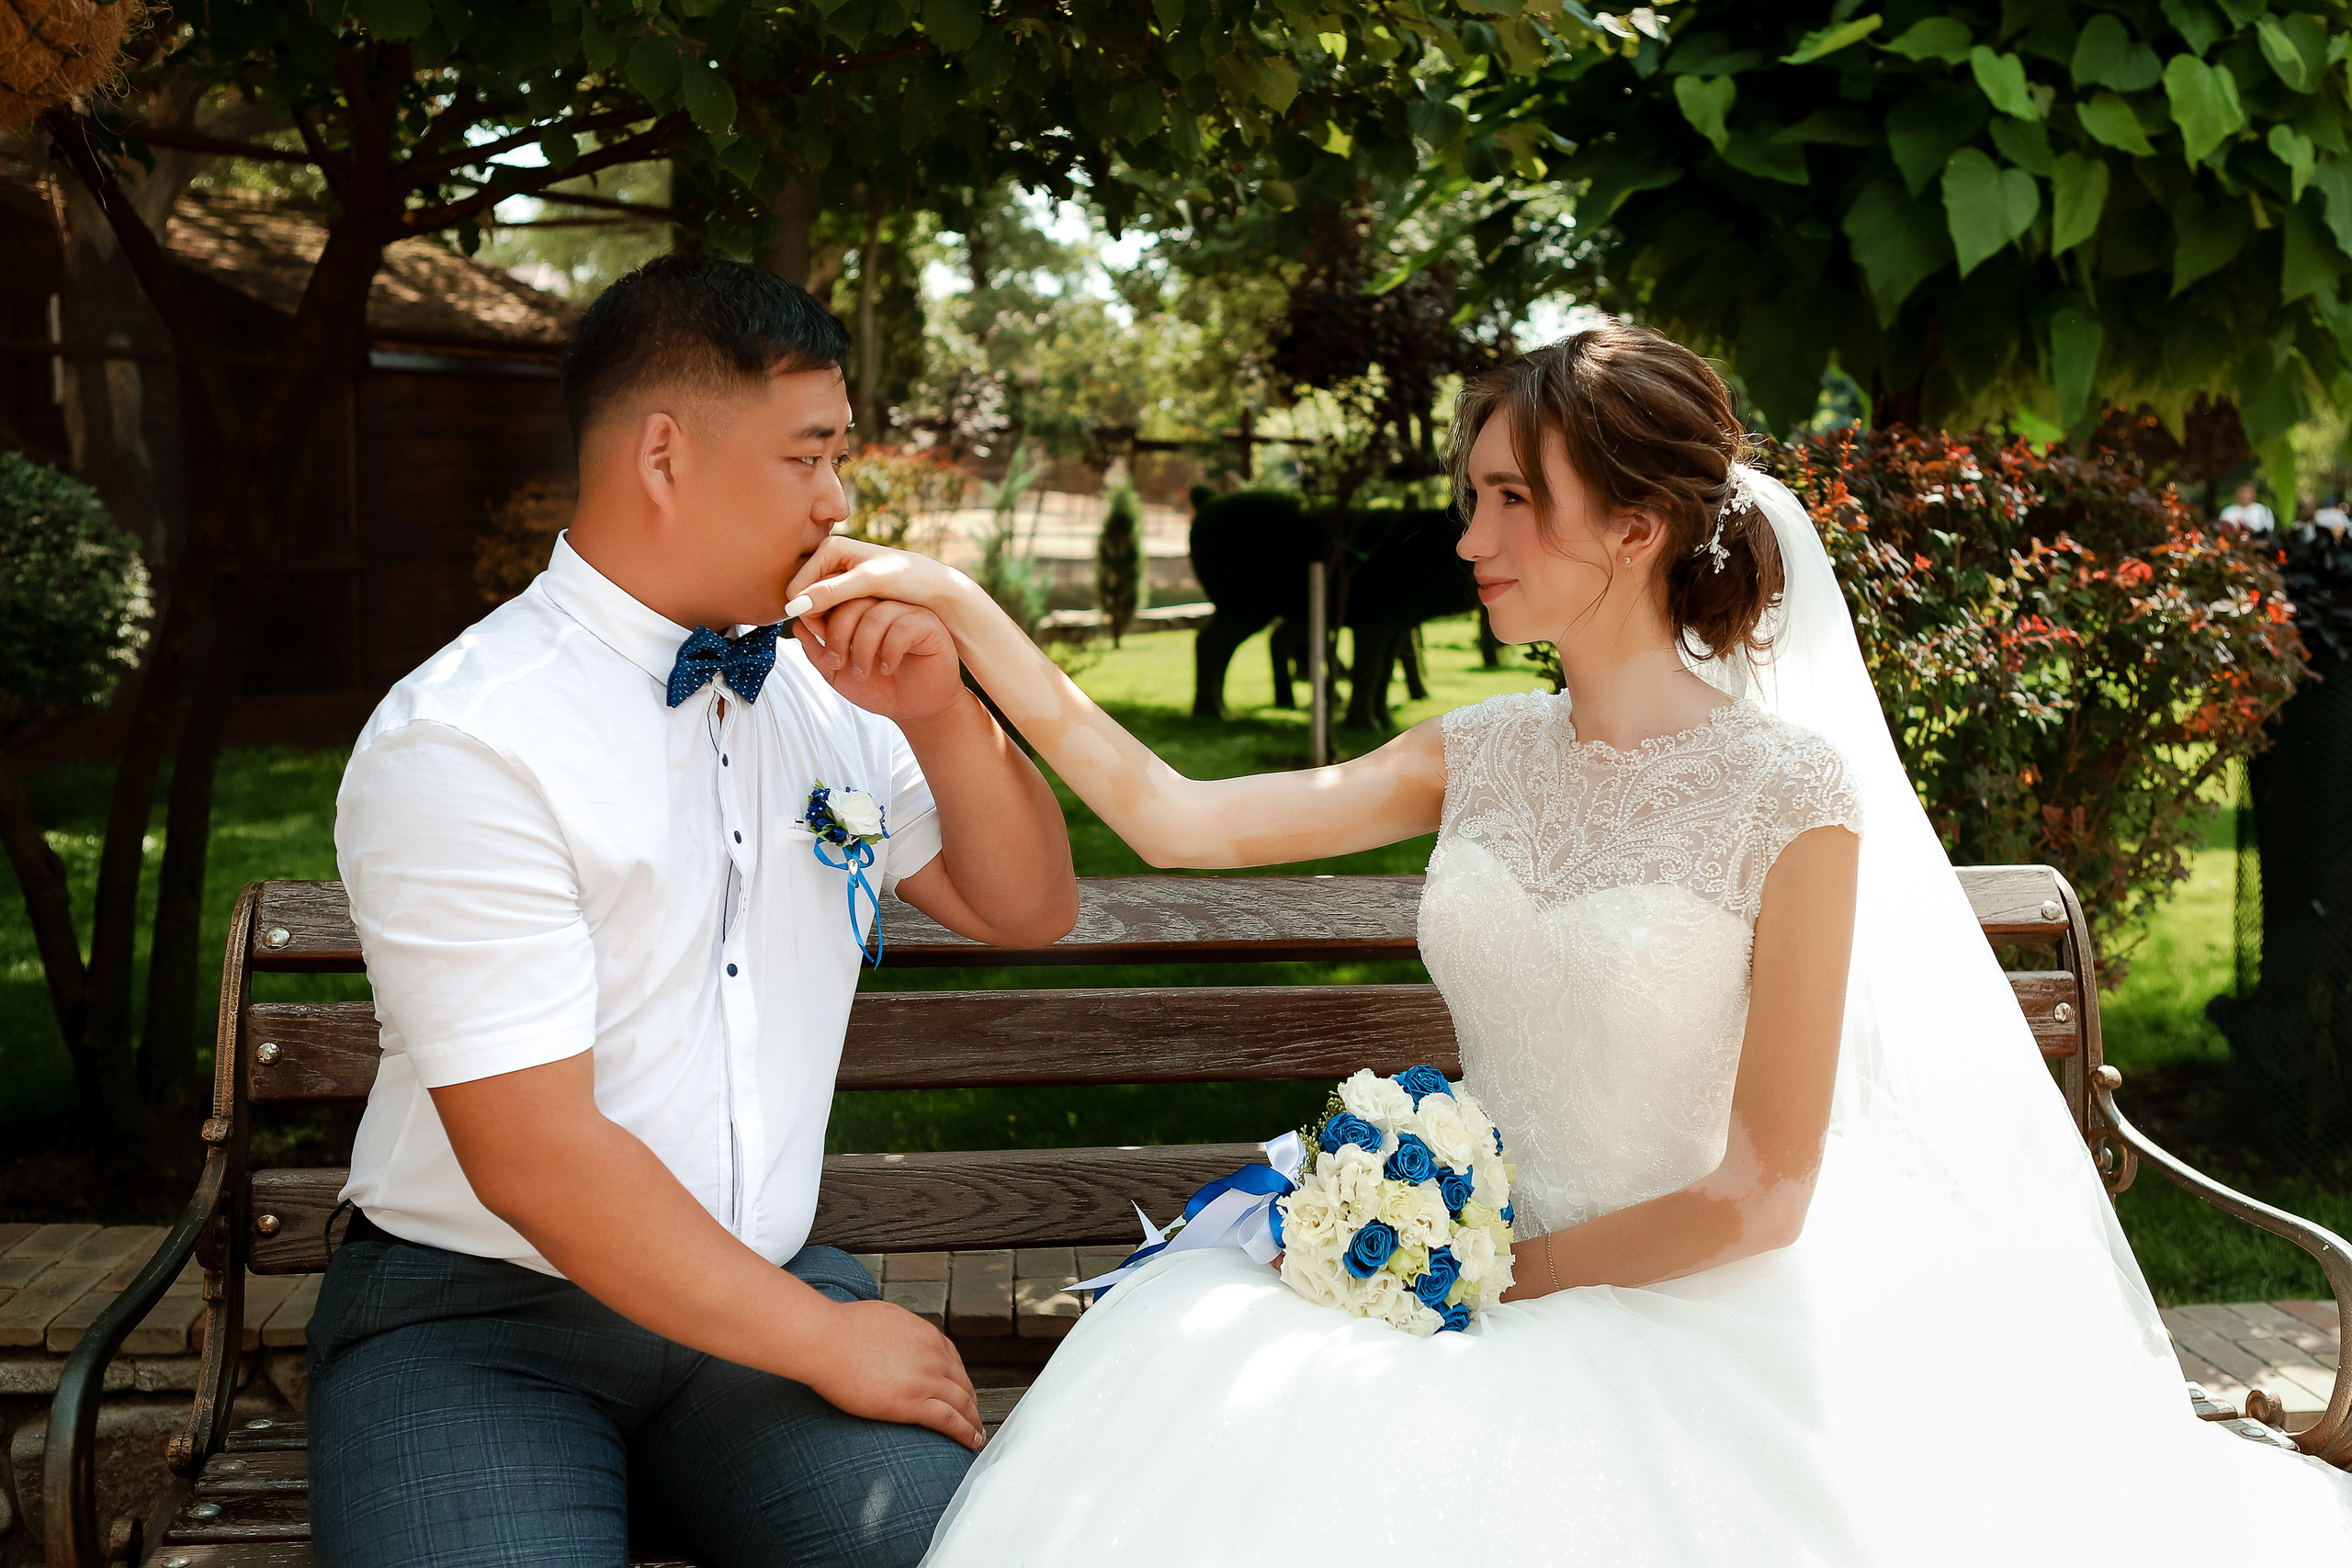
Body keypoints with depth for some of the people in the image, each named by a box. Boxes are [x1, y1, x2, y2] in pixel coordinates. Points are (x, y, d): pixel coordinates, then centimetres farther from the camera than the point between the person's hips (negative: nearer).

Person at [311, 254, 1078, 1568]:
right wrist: (822, 1338, -13)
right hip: (481, 1313, -4)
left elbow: (1030, 911, 12)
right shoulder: (465, 742, -16)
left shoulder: (819, 693, 5)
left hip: (764, 1284, 5)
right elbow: (534, 1154, -19)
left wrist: (940, 713, -6)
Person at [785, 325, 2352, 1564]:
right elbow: (1172, 818, -4)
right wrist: (954, 605, -7)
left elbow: (1761, 1196, -12)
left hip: (1688, 1313, -5)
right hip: (1483, 1275, 5)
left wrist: (1502, 1275, -10)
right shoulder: (1487, 755, 3)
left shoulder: (1789, 792, -14)